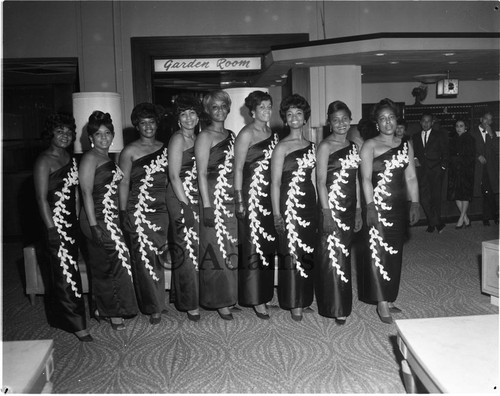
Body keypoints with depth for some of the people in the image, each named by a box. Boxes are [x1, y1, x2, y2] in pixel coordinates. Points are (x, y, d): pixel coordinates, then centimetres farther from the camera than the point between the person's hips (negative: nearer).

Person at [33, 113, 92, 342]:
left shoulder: (69, 158, 12)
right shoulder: (44, 161, -11)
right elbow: (41, 198, -15)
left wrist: (77, 218, 9)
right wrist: (51, 229, -19)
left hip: (71, 222, 8)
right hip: (55, 223, -8)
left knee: (62, 270, 16)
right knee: (65, 272, -4)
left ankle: (58, 317, 31)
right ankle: (77, 325, 2)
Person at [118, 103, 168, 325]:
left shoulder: (165, 148, 12)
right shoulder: (129, 152, 2)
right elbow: (123, 183, 0)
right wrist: (123, 213, -5)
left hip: (162, 209, 3)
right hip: (139, 210, -3)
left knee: (157, 256, 7)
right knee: (144, 257, -4)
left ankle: (156, 303, 22)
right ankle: (153, 307, 8)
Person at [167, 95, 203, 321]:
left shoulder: (197, 138, 15)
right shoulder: (178, 139, -8)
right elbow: (174, 175, -14)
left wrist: (196, 203, 10)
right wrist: (186, 204, -17)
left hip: (196, 199, 7)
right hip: (181, 200, -7)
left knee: (198, 248, 11)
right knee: (187, 249, -2)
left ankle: (196, 298, 25)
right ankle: (190, 304, 9)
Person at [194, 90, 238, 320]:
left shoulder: (231, 135, 15)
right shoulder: (205, 137, -5)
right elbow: (201, 174, -10)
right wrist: (207, 206, -16)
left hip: (233, 199, 7)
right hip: (214, 198, -7)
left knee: (233, 248, 10)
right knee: (217, 248, -1)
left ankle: (230, 296, 23)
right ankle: (219, 301, 9)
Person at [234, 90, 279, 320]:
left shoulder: (272, 133, 13)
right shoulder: (246, 134, -8)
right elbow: (238, 168, -10)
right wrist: (239, 199, -15)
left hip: (270, 195, 7)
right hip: (252, 195, -7)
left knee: (268, 246, 12)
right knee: (253, 247, -2)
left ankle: (265, 294, 26)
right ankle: (255, 299, 6)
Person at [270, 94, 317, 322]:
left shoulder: (312, 146, 12)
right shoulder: (282, 147, -5)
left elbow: (312, 177, 13)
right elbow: (275, 182, -9)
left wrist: (318, 206, 6)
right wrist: (276, 213, -14)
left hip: (309, 201, 6)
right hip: (289, 201, -5)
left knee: (308, 250, 9)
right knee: (291, 251, -1)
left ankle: (304, 297, 23)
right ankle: (294, 303, 10)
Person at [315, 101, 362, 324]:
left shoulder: (353, 147, 14)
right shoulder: (325, 147, -6)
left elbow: (355, 180, 16)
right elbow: (321, 181, -11)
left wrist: (358, 211, 13)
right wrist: (326, 212, -17)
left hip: (350, 208, 6)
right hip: (332, 207, -6)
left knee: (344, 254, 12)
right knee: (333, 255, -2)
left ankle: (342, 304, 24)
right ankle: (336, 308, 7)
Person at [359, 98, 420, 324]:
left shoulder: (406, 145, 12)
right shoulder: (370, 146, -3)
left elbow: (411, 177, 11)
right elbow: (366, 179, -11)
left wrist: (414, 203, 2)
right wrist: (370, 206, -20)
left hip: (399, 206, 5)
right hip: (378, 205, -5)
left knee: (394, 253, 10)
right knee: (377, 251, -4)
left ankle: (389, 298, 22)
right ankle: (382, 303, 3)